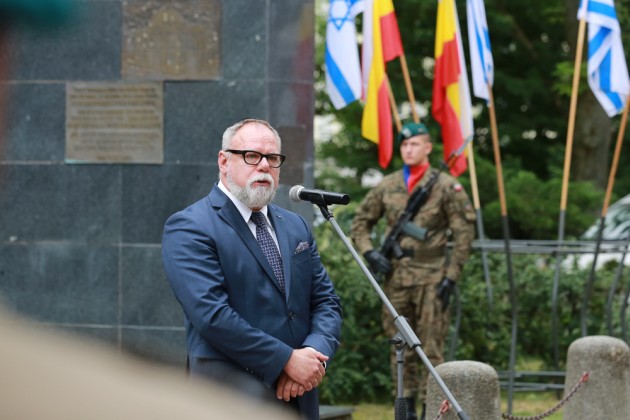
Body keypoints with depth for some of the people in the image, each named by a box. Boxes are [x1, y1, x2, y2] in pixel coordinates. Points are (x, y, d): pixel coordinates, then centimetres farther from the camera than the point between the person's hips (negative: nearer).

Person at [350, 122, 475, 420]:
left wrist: (451, 276, -8)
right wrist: (369, 253, 0)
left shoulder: (446, 186, -2)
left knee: (430, 347, -3)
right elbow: (361, 222, 18)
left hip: (431, 278, -4)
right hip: (395, 277, 4)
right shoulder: (387, 186, 9)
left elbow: (464, 233, -3)